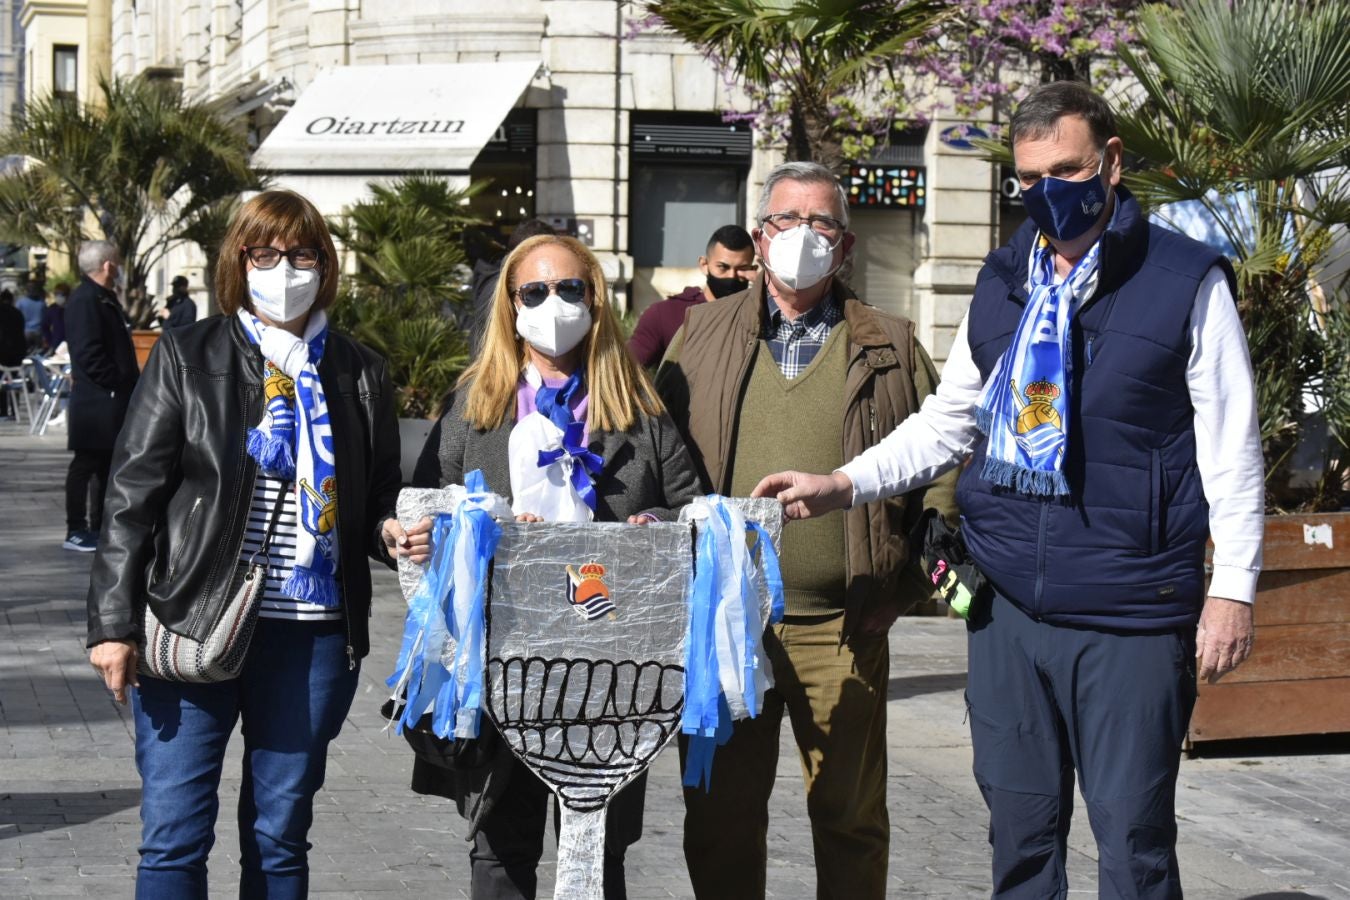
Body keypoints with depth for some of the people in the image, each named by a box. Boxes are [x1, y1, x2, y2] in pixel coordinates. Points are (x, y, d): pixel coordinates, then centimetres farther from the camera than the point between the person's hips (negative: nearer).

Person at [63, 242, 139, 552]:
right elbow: (88, 353, -22)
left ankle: (99, 527, 22)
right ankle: (76, 531, 1)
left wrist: (132, 384, 14)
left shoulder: (105, 298, 17)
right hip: (95, 401, -10)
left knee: (107, 464, 14)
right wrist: (119, 385, -19)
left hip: (113, 400, 10)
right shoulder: (85, 300, -16)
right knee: (86, 464, -4)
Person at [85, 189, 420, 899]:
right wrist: (112, 623, -7)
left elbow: (378, 502, 19)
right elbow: (132, 495, -1)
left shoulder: (359, 374, 10)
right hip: (192, 626, -2)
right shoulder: (186, 356, 2)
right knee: (174, 838, -3)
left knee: (280, 838, 10)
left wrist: (392, 534, -6)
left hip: (312, 635, 2)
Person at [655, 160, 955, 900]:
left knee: (851, 818, 7)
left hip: (843, 629, -1)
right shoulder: (702, 336, 9)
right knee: (720, 817, 7)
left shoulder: (889, 348, 7)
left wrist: (907, 587, -2)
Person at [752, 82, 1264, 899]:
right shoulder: (1003, 286, 12)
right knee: (1020, 832, 12)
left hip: (1132, 616, -5)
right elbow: (947, 424, 19)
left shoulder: (1186, 281, -3)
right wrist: (842, 485, 6)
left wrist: (1234, 588, -8)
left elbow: (1230, 448, -3)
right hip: (1010, 607, 5)